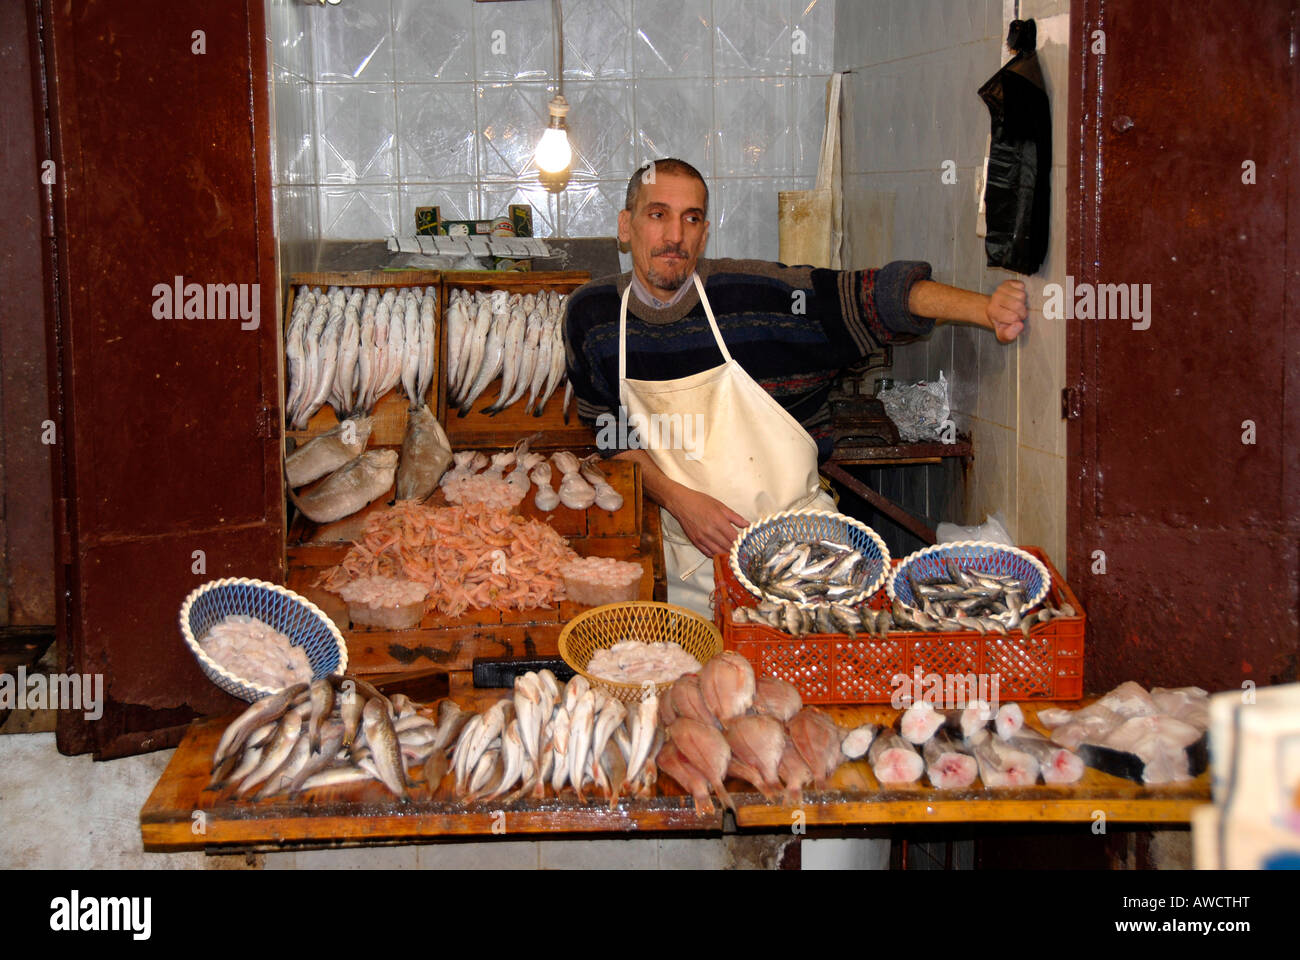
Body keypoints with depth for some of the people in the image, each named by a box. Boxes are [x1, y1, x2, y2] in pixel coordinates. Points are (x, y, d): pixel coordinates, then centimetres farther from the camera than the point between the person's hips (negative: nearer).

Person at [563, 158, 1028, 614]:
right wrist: (676, 498, -9)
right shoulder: (592, 315, -1)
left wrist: (986, 309, -31)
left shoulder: (754, 293, -12)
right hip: (688, 556, 2)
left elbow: (868, 294, -16)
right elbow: (612, 436, 8)